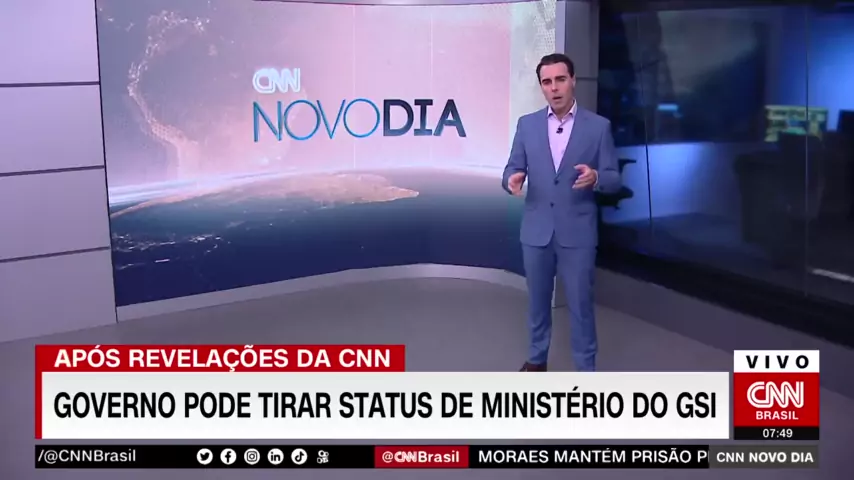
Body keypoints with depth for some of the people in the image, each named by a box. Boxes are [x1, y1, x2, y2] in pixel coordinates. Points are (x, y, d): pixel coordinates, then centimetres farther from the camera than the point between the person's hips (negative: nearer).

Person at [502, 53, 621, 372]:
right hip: (536, 230, 2)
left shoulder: (599, 126, -2)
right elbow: (513, 169, 5)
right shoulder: (527, 124, 4)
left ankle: (586, 368, 19)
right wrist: (512, 179, -19)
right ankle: (537, 358, 32)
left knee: (580, 303, 4)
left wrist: (595, 177, -24)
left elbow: (614, 179, -1)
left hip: (578, 232, -2)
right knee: (538, 300, 15)